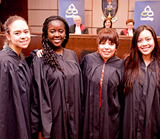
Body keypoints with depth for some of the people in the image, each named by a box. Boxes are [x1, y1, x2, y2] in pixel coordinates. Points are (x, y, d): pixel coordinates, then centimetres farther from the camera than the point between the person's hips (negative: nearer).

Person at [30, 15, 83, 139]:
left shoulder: (72, 55, 4)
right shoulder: (40, 60, -11)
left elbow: (79, 85, 10)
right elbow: (39, 94, -12)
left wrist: (81, 112, 10)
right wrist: (44, 127, -12)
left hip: (74, 114, 5)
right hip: (54, 115, -4)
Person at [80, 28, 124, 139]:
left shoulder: (120, 65, -4)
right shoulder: (88, 60, -4)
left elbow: (122, 92, 4)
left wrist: (120, 111, 8)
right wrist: (82, 109, 7)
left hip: (111, 116, 0)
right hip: (89, 114, 1)